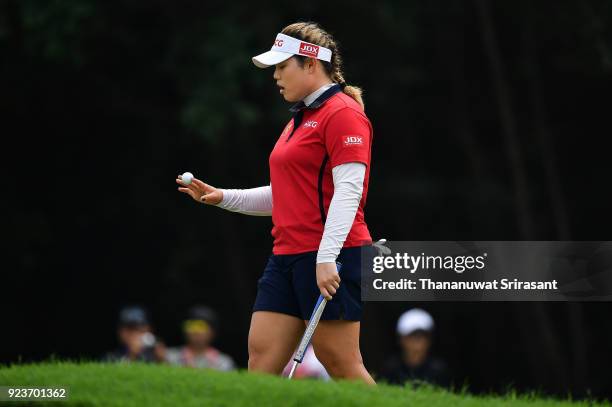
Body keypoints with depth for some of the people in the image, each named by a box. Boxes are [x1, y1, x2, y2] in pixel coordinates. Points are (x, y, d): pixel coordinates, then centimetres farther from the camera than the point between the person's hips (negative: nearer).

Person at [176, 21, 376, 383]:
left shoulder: (343, 113, -9)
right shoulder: (299, 120, 20)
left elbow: (348, 190, -17)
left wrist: (327, 258, -24)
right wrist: (222, 197, 17)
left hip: (332, 261, -9)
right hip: (287, 257, 9)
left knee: (342, 365, -6)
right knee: (261, 360, 1)